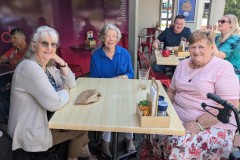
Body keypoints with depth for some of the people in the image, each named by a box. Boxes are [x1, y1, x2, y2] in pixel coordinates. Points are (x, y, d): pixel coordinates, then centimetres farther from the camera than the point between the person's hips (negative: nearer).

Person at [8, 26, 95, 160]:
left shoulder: (48, 65, 2)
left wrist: (62, 63, -8)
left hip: (48, 119, 9)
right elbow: (55, 103, -30)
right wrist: (65, 91, -9)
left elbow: (71, 84, 6)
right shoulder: (30, 68, -27)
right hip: (32, 132, -9)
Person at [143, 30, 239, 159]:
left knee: (180, 146, -28)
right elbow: (171, 91, 17)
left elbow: (230, 104, -15)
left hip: (212, 125, -5)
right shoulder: (182, 64, 11)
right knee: (158, 137, -18)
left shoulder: (223, 68, -7)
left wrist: (199, 124, -22)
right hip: (178, 118, 5)